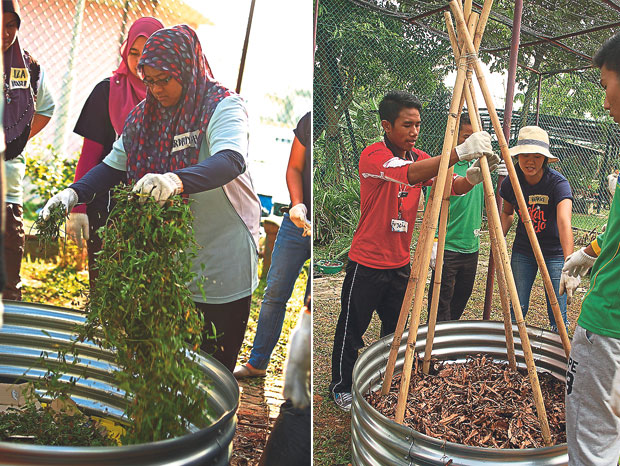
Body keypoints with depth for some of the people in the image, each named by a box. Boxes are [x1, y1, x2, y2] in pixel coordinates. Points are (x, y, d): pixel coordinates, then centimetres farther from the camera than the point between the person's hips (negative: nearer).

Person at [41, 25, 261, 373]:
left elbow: (231, 160, -31)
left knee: (215, 368, 8)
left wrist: (176, 181, -48)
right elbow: (114, 165, 11)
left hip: (222, 266, -5)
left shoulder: (223, 106, -12)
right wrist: (74, 193, -7)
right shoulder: (144, 115, 9)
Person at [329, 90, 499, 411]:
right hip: (367, 263, -6)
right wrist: (458, 152, -46)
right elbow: (409, 173, -36)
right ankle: (341, 387, 27)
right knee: (352, 328, 7)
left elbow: (452, 186, -6)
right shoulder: (373, 156, -17)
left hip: (400, 263, 6)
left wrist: (473, 176, -29)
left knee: (395, 327, 18)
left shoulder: (421, 158, 5)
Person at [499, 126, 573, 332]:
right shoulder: (511, 183, -9)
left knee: (557, 314, -2)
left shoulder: (558, 183, -23)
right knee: (517, 308, 3)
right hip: (522, 251, 3)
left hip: (554, 253, -3)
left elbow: (564, 222, -38)